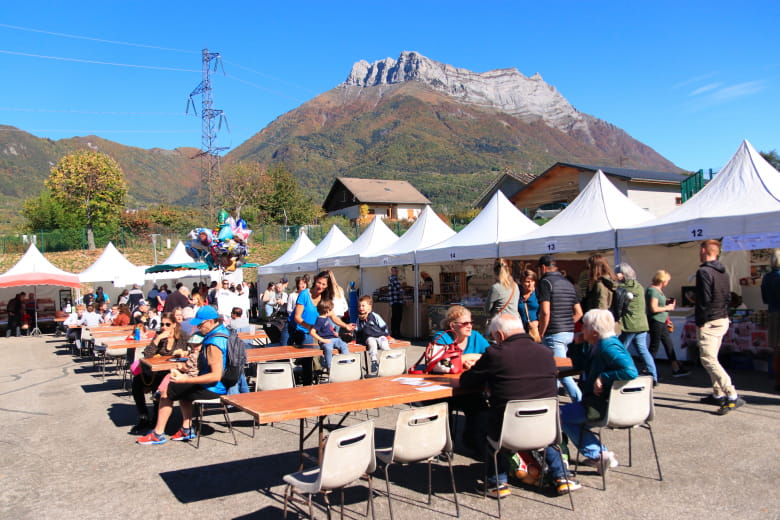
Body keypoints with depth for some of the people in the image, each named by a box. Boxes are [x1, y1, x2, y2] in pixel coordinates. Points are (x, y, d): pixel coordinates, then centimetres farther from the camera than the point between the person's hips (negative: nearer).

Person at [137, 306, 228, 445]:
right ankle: (187, 429, 28)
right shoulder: (223, 331, 4)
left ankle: (158, 434, 16)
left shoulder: (213, 343, -28)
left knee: (167, 391, 4)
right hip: (219, 386, 10)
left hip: (212, 389, -10)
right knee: (182, 388, 30)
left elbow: (216, 376, -31)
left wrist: (186, 379, -27)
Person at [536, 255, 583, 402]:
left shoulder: (545, 282, -9)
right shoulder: (568, 283, 15)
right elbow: (578, 313, 14)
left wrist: (540, 334, -10)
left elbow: (545, 312, -18)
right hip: (569, 333, 9)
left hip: (554, 334, -8)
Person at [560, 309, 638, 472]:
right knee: (569, 411, 26)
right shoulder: (595, 345, 9)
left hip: (609, 404, -11)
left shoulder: (608, 347, -21)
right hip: (602, 400, 11)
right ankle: (600, 454, 23)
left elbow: (630, 372, -33)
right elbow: (578, 364, 20)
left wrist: (603, 378, -26)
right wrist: (578, 344, 8)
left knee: (561, 415, -1)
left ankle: (597, 454, 6)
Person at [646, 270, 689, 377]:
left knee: (669, 344, 14)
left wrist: (666, 302, 8)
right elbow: (654, 309, -25)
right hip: (655, 321, -10)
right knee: (654, 346, -2)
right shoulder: (653, 290, -19)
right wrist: (667, 307, -13)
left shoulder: (658, 289, 12)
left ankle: (676, 369, 22)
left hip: (661, 321, 10)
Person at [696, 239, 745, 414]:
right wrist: (722, 313, 19)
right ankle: (718, 394, 23)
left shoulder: (703, 271, -16)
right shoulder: (723, 272, 12)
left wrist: (700, 321, -13)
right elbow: (728, 296, 16)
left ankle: (732, 396, -15)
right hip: (723, 320, 10)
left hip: (709, 322, -9)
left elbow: (704, 300, -20)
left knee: (708, 360, -9)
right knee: (712, 359, 18)